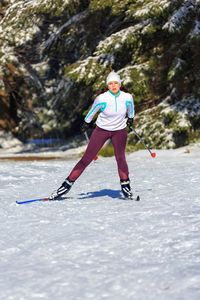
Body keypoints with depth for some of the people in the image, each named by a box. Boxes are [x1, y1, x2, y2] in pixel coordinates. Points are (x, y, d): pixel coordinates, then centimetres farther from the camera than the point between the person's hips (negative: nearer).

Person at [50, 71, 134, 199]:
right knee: (87, 158, -5)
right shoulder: (102, 98, -22)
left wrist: (131, 118, 18)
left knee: (120, 157, -18)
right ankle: (68, 184, 2)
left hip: (120, 131, 2)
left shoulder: (127, 97, -16)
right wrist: (87, 122, 11)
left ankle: (125, 185, -1)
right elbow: (93, 110, -1)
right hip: (102, 130, -1)